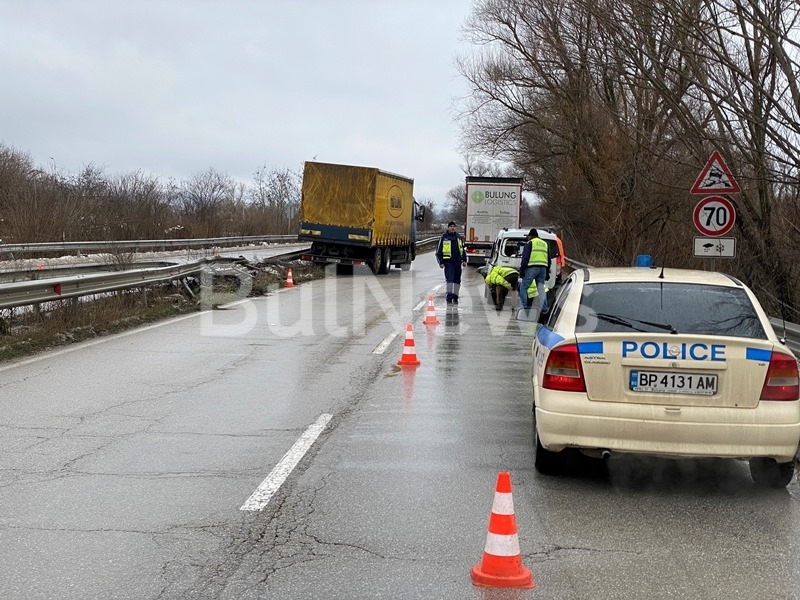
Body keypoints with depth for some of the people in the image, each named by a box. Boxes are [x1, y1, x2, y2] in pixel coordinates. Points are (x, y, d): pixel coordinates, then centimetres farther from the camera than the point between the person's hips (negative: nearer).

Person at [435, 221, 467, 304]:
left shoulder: (459, 237, 15)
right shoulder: (444, 237, 2)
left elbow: (463, 250, 21)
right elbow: (439, 250, 3)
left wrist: (464, 260, 11)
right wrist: (441, 262, -4)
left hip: (457, 262, 4)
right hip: (448, 262, -4)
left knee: (457, 280, 6)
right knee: (449, 279, -12)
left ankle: (455, 297, 16)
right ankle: (449, 297, -13)